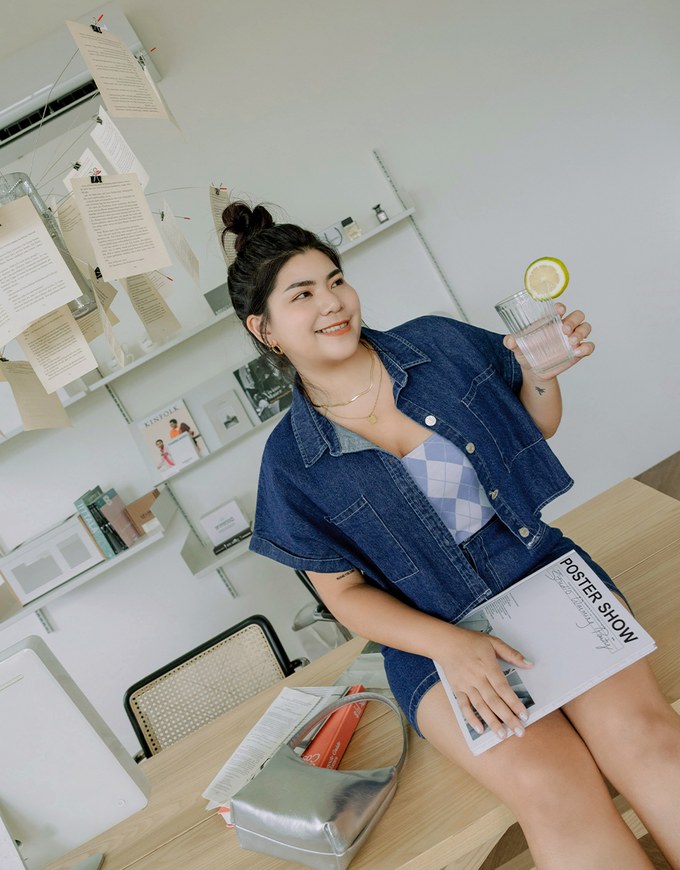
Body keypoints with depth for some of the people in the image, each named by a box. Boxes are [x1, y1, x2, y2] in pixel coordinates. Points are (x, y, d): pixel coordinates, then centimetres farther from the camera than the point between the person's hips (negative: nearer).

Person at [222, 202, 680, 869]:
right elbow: (345, 591, -1)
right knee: (554, 787, -26)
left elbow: (538, 426, 14)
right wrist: (450, 646, -16)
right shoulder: (291, 462, -6)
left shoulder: (441, 344, -1)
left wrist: (542, 374, -9)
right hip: (436, 636, -2)